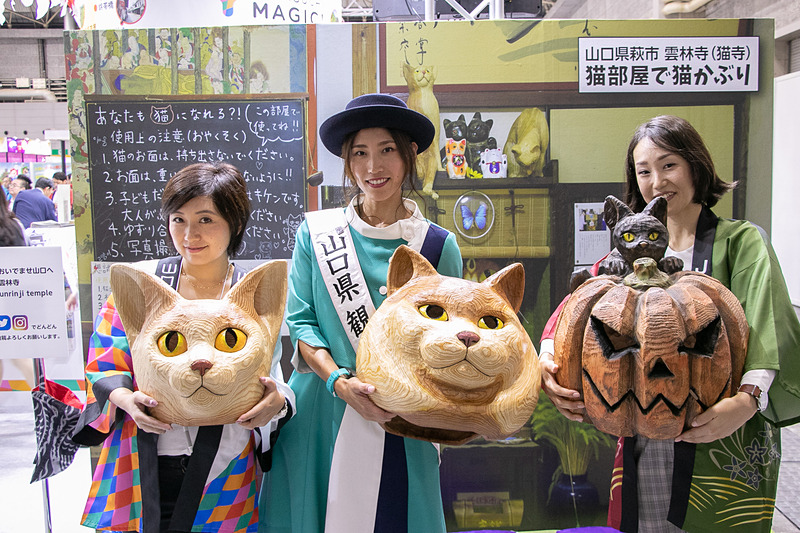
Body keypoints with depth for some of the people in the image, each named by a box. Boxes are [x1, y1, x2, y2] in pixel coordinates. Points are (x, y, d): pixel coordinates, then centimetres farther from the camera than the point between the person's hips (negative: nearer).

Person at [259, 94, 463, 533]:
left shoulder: (438, 245, -1)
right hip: (318, 416, 1)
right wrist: (340, 382, -15)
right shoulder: (316, 231, 2)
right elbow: (300, 321, 0)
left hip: (398, 427, -1)